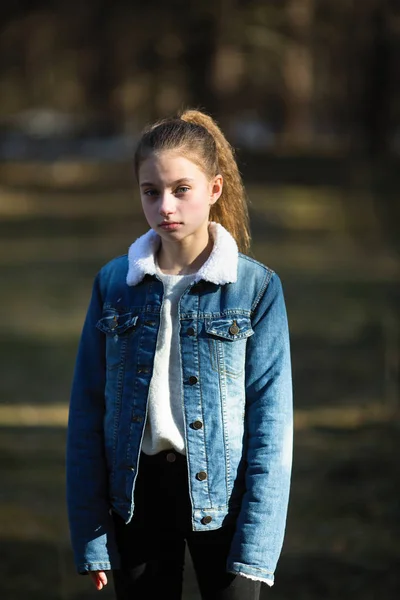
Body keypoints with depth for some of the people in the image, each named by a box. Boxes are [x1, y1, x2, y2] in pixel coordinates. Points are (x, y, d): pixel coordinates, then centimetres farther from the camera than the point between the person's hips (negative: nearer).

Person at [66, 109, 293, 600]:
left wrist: (255, 547, -13)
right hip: (138, 487, 2)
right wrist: (90, 539, 0)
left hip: (220, 488, -2)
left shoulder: (255, 288, -5)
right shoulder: (114, 283, 3)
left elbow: (270, 421, -6)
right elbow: (87, 412, 4)